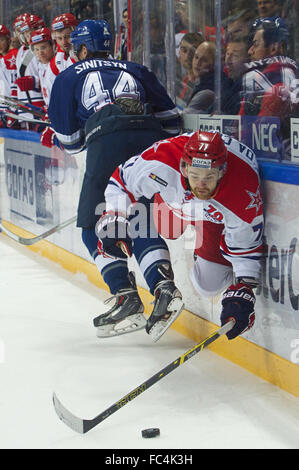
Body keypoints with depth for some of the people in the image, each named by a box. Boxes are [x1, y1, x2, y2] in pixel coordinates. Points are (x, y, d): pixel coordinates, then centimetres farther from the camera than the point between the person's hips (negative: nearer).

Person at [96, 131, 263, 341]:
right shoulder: (161, 163, -42)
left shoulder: (245, 198, -43)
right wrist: (115, 218, -30)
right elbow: (123, 179, -21)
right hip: (174, 196, 3)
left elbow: (246, 248, -28)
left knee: (209, 284, -4)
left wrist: (243, 292, -37)